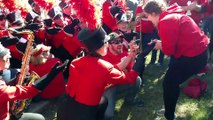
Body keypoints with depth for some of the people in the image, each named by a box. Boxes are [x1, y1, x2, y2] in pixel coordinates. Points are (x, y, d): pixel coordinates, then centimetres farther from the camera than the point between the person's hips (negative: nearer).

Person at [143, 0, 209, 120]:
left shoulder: (165, 21, -19)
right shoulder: (172, 15, 13)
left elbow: (169, 50, -19)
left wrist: (160, 45, 1)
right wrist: (161, 43, 9)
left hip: (193, 56, -10)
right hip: (199, 51, 10)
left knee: (169, 83, 3)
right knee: (173, 81, 23)